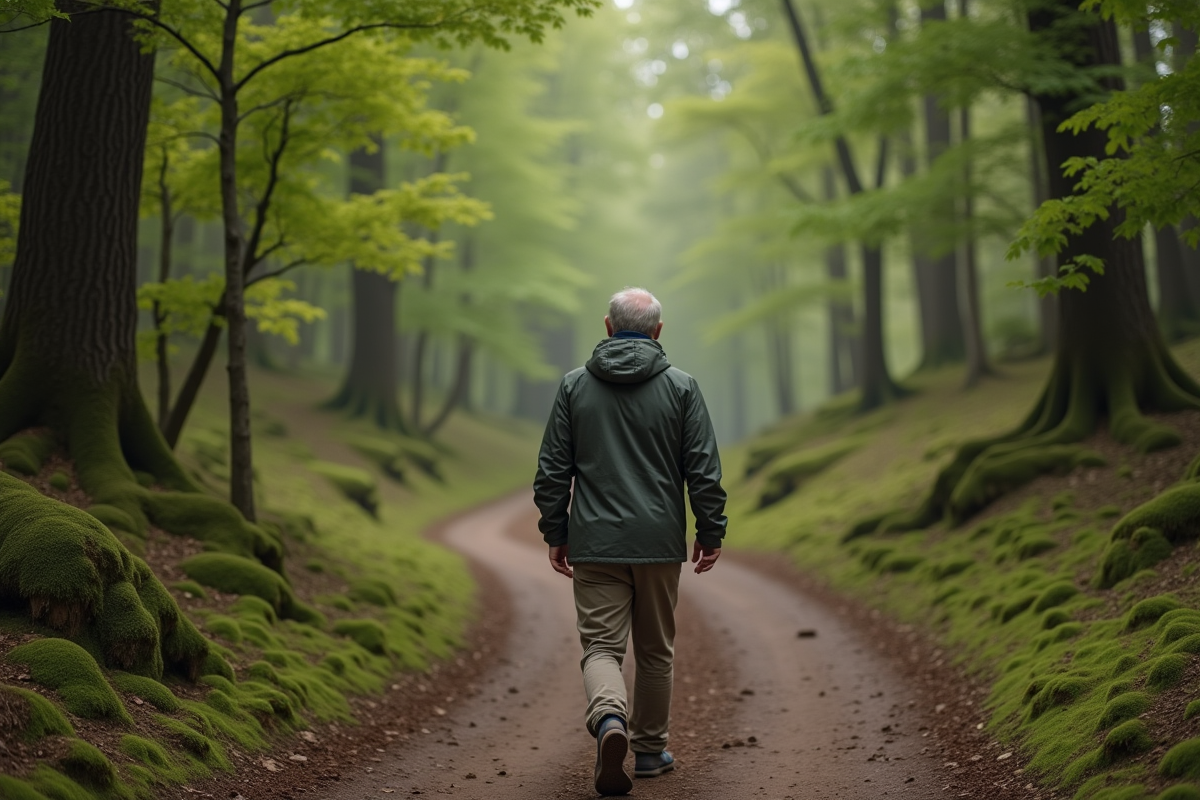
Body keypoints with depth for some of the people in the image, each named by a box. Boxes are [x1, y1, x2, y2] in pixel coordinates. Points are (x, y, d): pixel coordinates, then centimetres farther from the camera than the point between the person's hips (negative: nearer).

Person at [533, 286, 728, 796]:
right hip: (659, 543, 0)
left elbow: (552, 469, 3)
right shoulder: (681, 387, 0)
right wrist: (710, 532, 6)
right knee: (655, 651, 13)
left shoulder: (575, 385, 3)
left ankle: (609, 719, -26)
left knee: (601, 645, 1)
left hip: (595, 543, 0)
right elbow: (703, 469, -3)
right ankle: (650, 750, 22)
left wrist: (555, 533, 10)